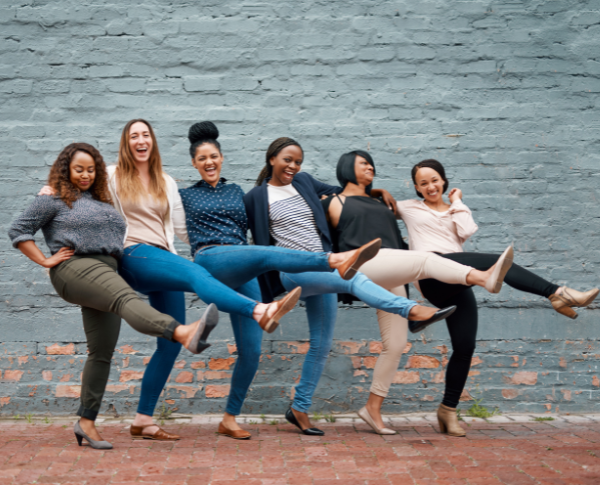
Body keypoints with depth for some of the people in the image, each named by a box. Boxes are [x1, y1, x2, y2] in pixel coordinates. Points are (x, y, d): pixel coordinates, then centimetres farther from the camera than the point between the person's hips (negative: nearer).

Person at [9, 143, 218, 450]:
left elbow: (116, 238, 35)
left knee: (102, 352, 4)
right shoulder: (54, 200, 8)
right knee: (127, 298, -35)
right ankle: (184, 334, -62)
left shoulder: (102, 202, 27)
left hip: (105, 271, 8)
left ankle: (86, 422, 12)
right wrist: (45, 261, -3)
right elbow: (18, 230, 5)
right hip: (75, 268, -8)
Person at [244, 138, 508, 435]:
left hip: (322, 268, 6)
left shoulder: (303, 182, 14)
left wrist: (375, 191, 24)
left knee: (321, 344, 5)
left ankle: (300, 408, 15)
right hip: (294, 271, -6)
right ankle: (413, 312, -45)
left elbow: (335, 192, 30)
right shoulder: (256, 197, 3)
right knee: (354, 278, -32)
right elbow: (258, 242, 8)